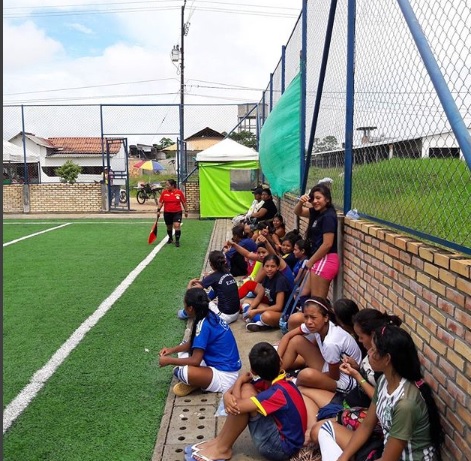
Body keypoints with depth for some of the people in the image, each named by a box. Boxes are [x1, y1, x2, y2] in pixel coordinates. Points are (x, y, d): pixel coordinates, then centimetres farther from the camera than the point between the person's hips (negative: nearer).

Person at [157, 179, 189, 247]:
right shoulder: (164, 192, -2)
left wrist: (186, 211, 7)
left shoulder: (179, 192, -6)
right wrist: (158, 210, -5)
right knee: (169, 227, 15)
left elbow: (184, 202, 4)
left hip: (177, 212, -2)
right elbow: (160, 202, 4)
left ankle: (177, 241, -8)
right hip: (167, 213, 2)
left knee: (177, 225, -18)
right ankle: (170, 238, 40)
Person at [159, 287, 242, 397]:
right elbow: (193, 343, 19)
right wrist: (172, 350, 11)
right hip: (220, 365, 10)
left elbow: (195, 360, -23)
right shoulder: (209, 316, 4)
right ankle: (195, 381, 2)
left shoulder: (203, 325, -23)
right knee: (182, 350, 19)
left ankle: (197, 383, -1)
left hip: (225, 376, -10)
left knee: (180, 371, -31)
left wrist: (169, 360, -11)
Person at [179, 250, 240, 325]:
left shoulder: (213, 277, -15)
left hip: (225, 316, -7)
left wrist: (191, 282, 9)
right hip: (236, 313, 7)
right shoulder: (227, 273, 4)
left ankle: (185, 314, 31)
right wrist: (201, 282, 20)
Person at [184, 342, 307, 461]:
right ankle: (220, 441, 2)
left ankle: (222, 448, -5)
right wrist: (227, 396, -21)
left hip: (282, 446, -8)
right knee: (245, 388, -5)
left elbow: (237, 406, -29)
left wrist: (239, 380, -11)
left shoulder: (278, 392, -28)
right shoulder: (272, 381, -2)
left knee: (245, 392, -22)